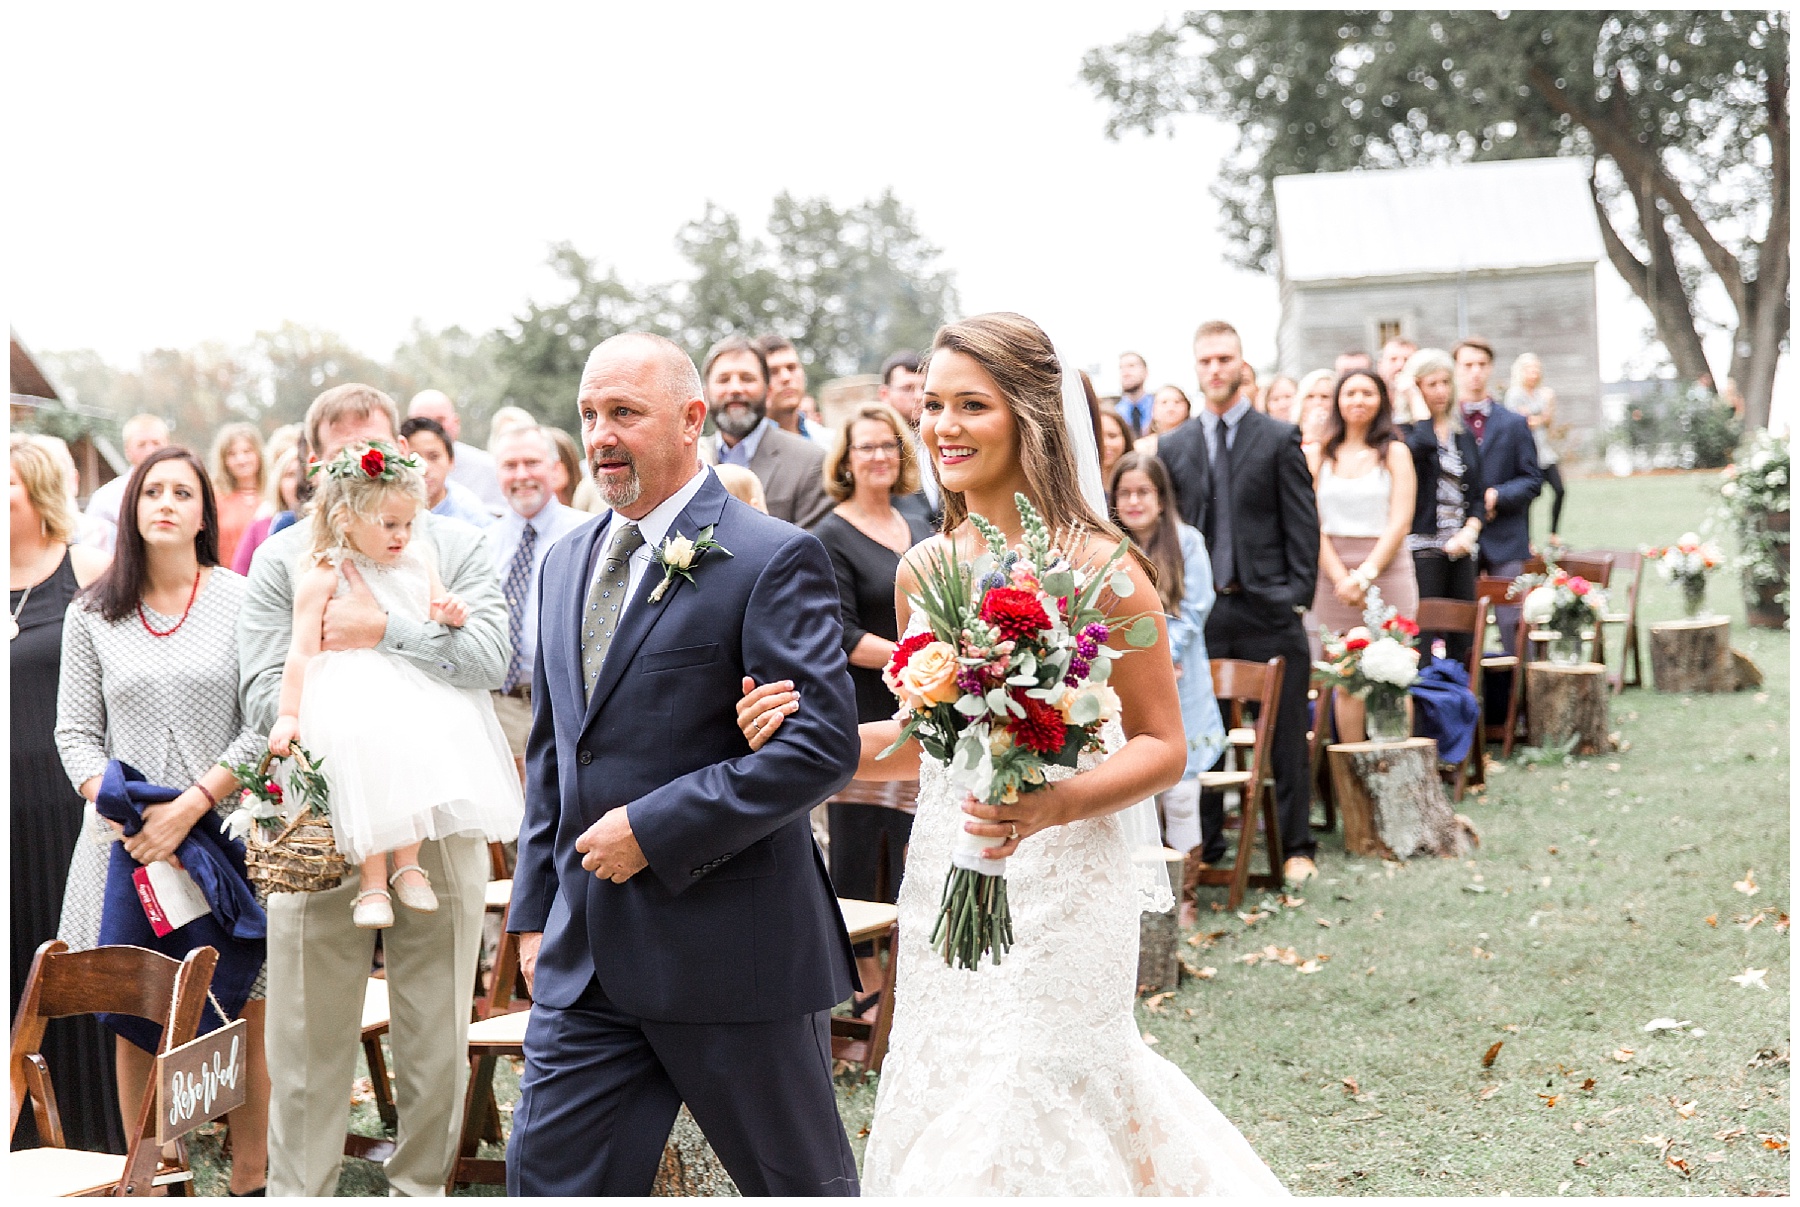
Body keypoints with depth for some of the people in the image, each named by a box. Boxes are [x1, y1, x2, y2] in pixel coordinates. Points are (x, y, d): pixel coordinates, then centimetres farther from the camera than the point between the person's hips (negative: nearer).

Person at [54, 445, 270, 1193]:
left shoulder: (243, 602, 1)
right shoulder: (91, 616, 9)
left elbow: (268, 724, -4)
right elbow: (75, 730, 8)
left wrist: (189, 807, -13)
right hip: (127, 843, 2)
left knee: (244, 1021, 0)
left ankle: (249, 1184, 8)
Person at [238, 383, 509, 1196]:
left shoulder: (459, 549, 6)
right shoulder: (282, 559, 5)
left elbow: (491, 657, -11)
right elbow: (264, 700, -5)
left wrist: (383, 628, -15)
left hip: (438, 826, 1)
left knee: (437, 1041, 10)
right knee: (310, 1044, 4)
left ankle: (421, 1185, 25)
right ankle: (297, 1191, 17)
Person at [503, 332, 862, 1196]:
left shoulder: (773, 560, -10)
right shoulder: (567, 561, 14)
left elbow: (822, 745, -18)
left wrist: (652, 829, -18)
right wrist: (535, 909, 16)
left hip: (733, 956, -6)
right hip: (585, 962, 6)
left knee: (801, 1182, 9)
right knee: (548, 1181, 5)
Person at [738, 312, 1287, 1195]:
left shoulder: (1094, 564, -10)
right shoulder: (923, 569, 7)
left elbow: (1162, 746, -7)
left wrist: (1052, 805, -24)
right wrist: (805, 732, 1)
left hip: (1056, 892, -6)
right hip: (940, 890, 6)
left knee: (1025, 1133, -3)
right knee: (941, 1118, 12)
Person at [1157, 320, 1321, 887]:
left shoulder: (1279, 439, 1)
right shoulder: (1173, 447, 10)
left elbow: (1302, 526, -1)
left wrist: (1297, 598, -8)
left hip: (1267, 609, -3)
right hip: (1199, 611, 3)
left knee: (1285, 736, 3)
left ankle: (1295, 847, 13)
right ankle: (1205, 844, 16)